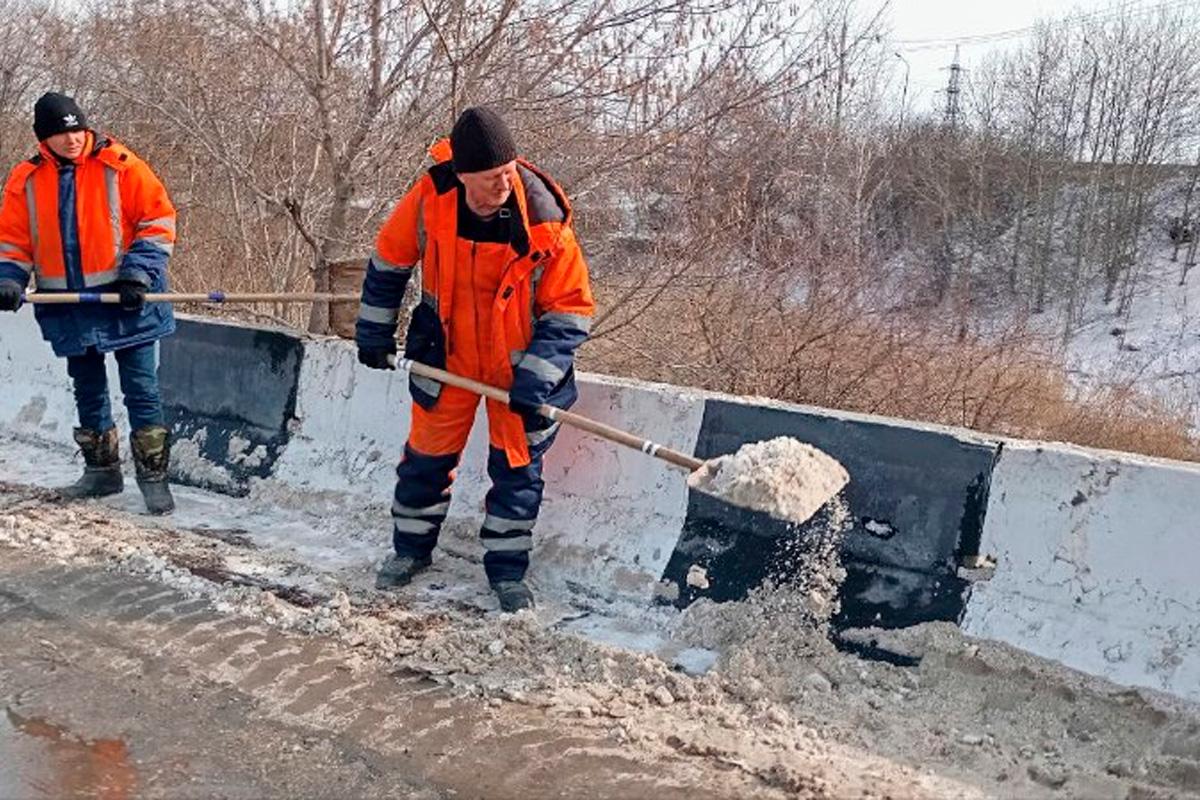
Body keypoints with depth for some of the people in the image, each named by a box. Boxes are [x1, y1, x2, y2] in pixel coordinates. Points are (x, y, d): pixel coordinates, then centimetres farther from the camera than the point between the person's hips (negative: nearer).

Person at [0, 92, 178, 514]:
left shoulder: (119, 166, -7)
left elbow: (158, 219, -6)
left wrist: (139, 273, -15)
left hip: (125, 300, -4)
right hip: (71, 307, 5)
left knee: (141, 388, -3)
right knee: (87, 390, 15)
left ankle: (153, 476, 5)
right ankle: (102, 470, 29)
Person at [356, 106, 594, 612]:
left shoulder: (545, 223, -24)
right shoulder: (430, 200, -19)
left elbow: (571, 309, -15)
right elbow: (389, 260, 1)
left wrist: (535, 376, -23)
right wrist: (374, 332, 6)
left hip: (520, 362, -2)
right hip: (446, 355, 2)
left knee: (517, 465, 6)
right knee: (427, 455, 14)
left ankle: (507, 570, 25)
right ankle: (411, 549, 37)